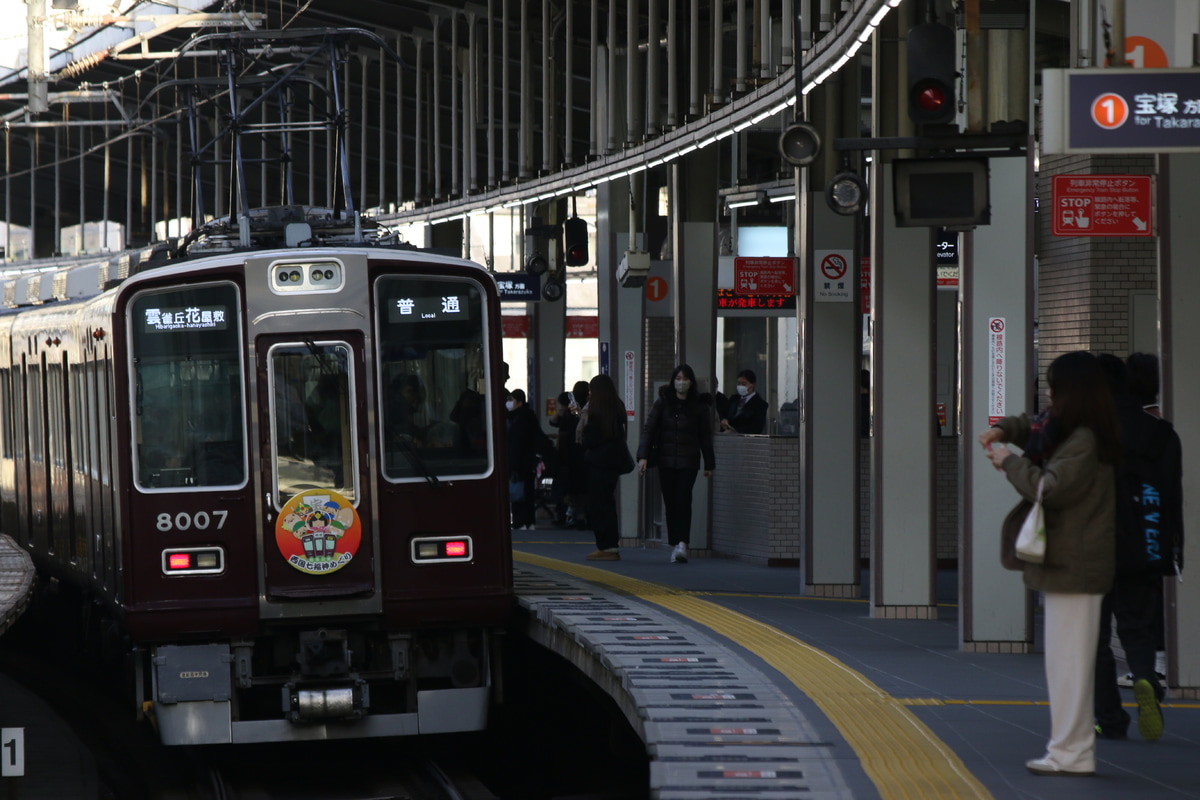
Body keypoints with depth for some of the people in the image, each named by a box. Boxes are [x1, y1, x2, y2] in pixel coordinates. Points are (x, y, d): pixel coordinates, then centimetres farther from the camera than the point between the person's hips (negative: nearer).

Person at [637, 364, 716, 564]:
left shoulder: (699, 405, 3)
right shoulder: (662, 402, 3)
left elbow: (705, 437, 10)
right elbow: (648, 429, 0)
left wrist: (709, 465, 12)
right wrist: (643, 456, -10)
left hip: (689, 461, -2)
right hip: (665, 460, 2)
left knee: (683, 499, -16)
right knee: (670, 502, 2)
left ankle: (682, 544, -22)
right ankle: (676, 544, 8)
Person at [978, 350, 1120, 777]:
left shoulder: (1084, 441, -17)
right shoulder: (1067, 432, 15)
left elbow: (1048, 488, -24)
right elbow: (1033, 428, 33)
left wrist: (1009, 462, -9)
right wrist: (1002, 430, 13)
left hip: (1074, 566, -11)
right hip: (1064, 563, 11)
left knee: (1068, 658, -8)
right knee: (1065, 658, 14)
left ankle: (1070, 753, -6)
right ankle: (1073, 746, 18)